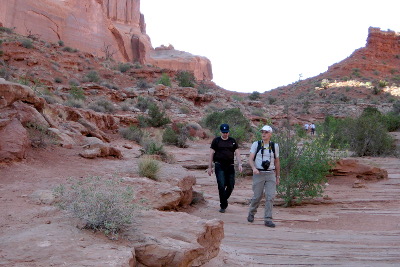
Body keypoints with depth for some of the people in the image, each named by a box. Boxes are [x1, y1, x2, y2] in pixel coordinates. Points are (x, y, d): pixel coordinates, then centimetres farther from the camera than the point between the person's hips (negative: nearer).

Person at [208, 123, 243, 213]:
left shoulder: (233, 141, 12)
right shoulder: (216, 141, 5)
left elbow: (237, 153, 10)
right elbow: (211, 154, 5)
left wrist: (240, 164, -5)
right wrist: (210, 167, 0)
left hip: (230, 166, 3)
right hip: (219, 166, -3)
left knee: (231, 186, 1)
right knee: (221, 185, -10)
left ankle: (224, 200, 27)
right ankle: (223, 205, 0)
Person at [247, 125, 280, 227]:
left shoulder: (275, 146, 8)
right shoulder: (256, 144, 2)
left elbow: (277, 162, 16)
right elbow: (250, 159, -6)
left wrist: (278, 176, 17)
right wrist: (254, 168, -25)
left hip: (271, 174, 2)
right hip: (258, 174, -2)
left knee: (270, 196, -9)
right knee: (257, 196, 3)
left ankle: (268, 219, -4)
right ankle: (251, 213, 30)